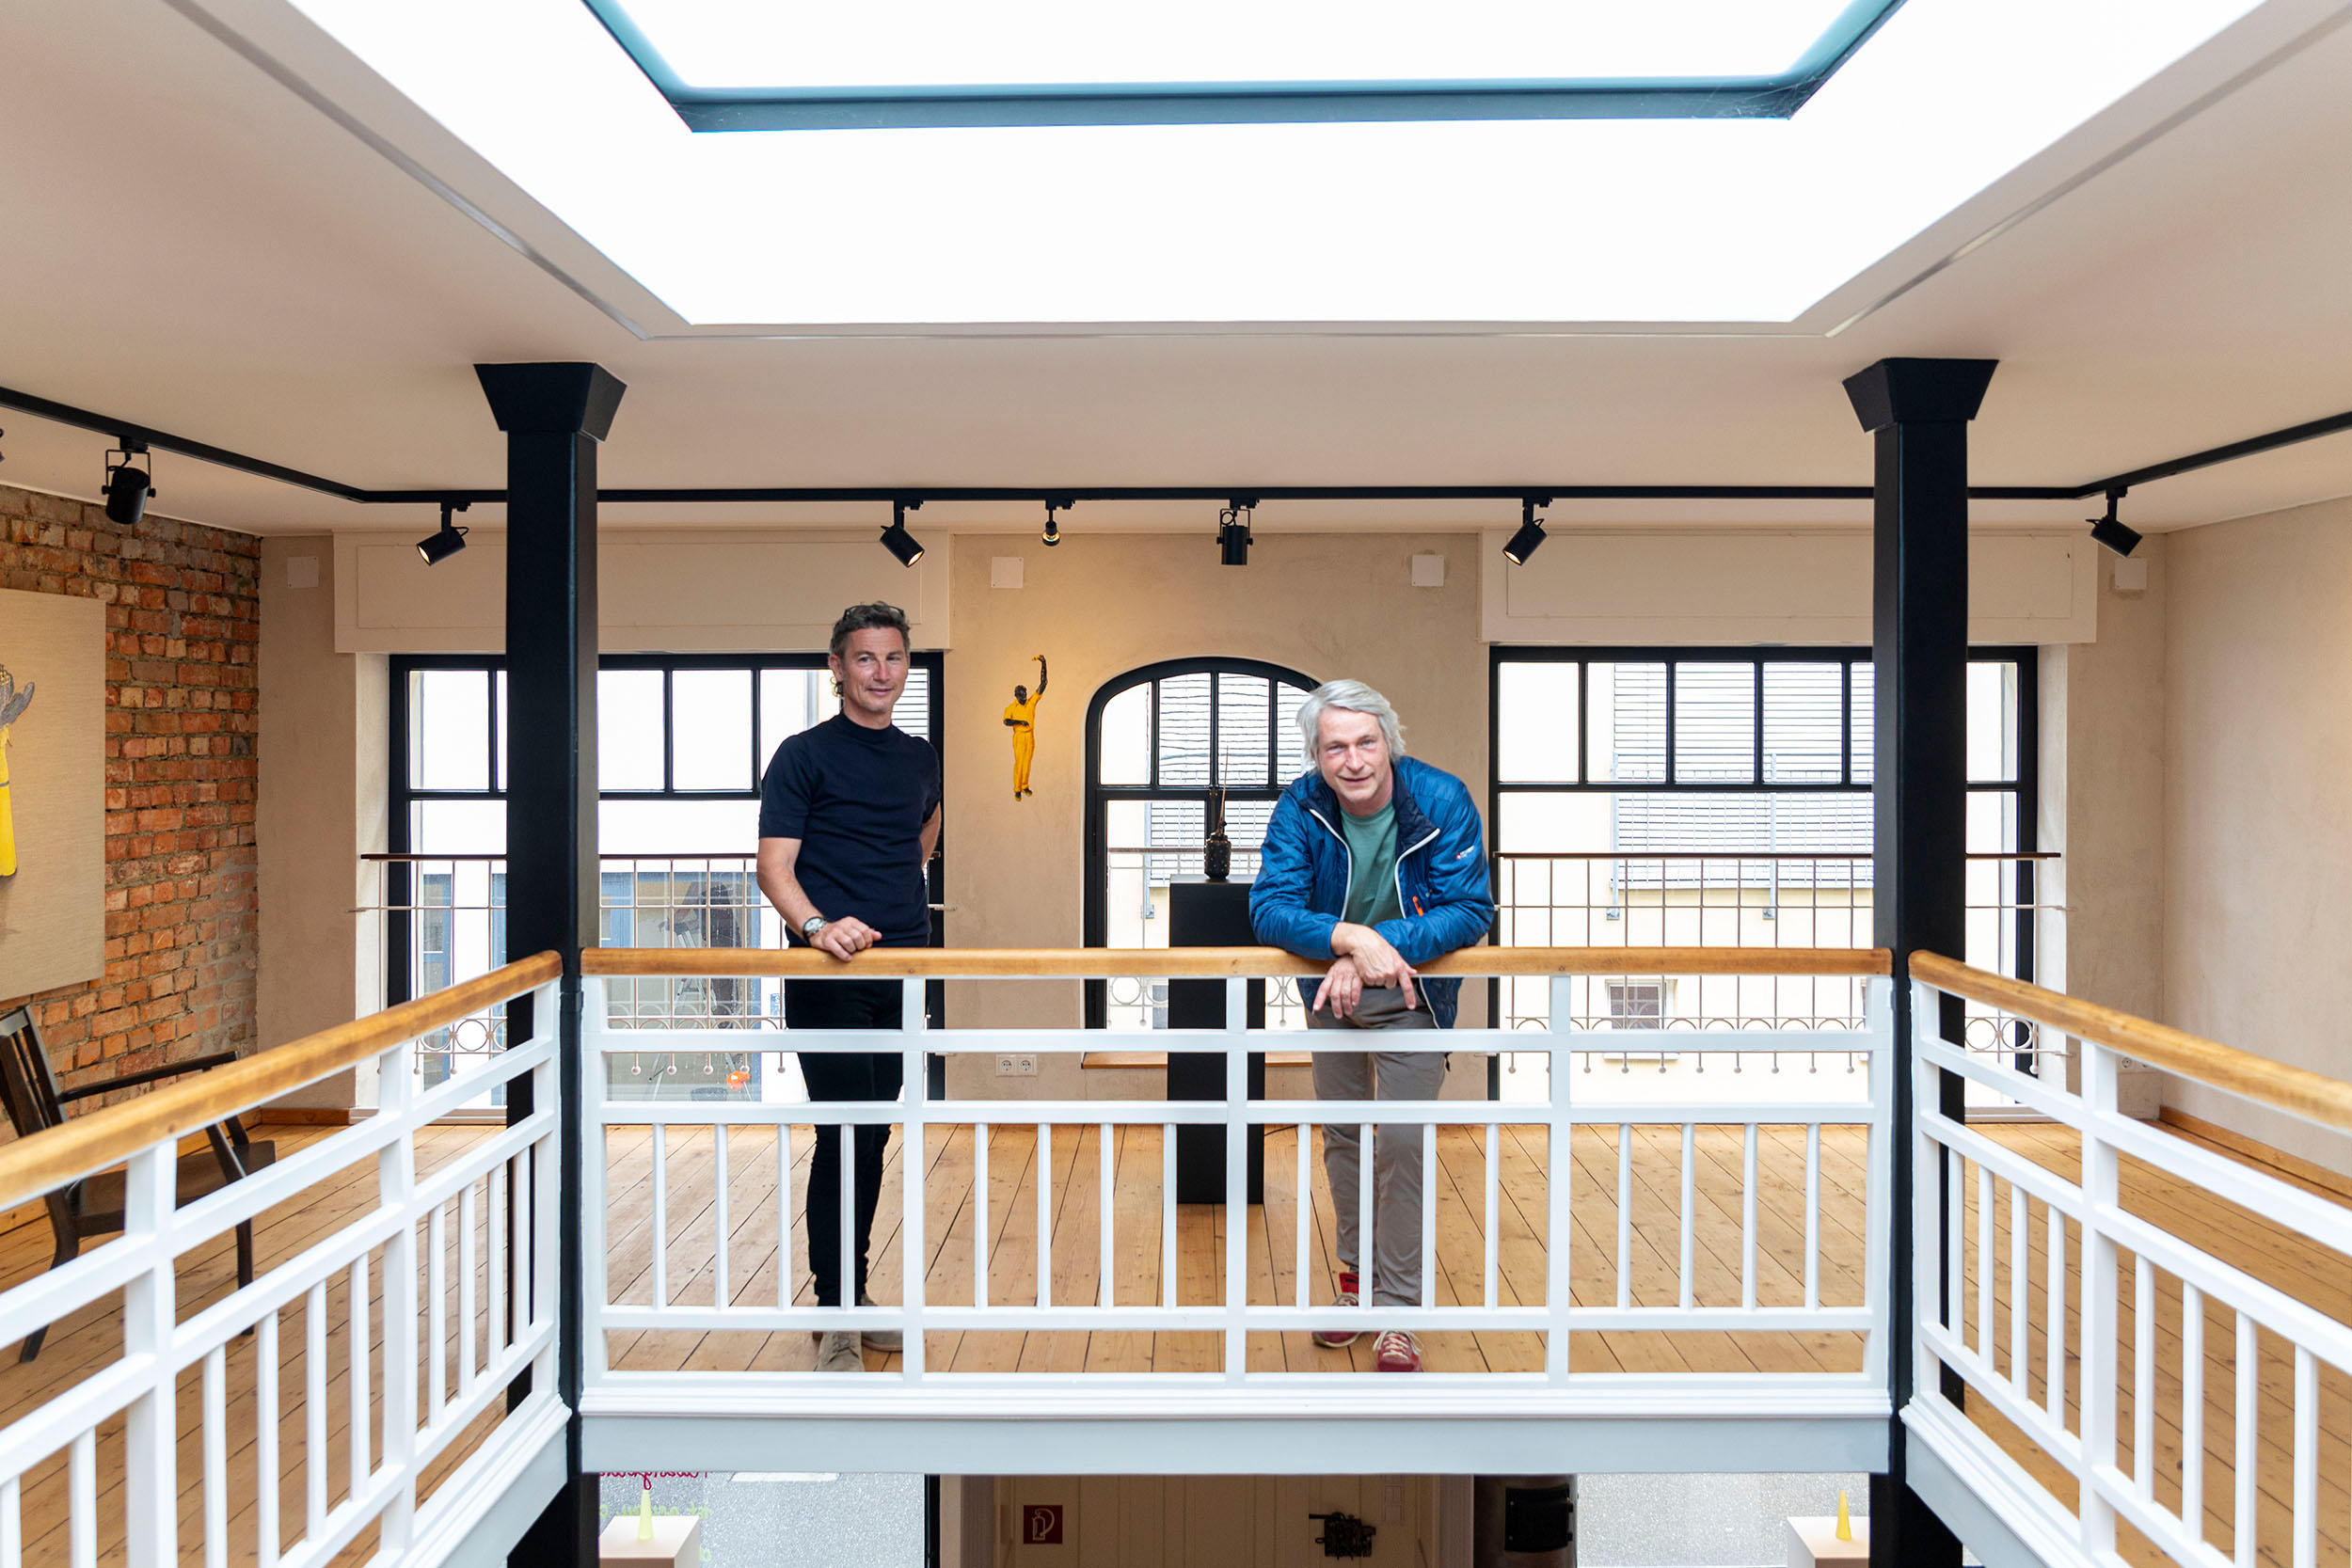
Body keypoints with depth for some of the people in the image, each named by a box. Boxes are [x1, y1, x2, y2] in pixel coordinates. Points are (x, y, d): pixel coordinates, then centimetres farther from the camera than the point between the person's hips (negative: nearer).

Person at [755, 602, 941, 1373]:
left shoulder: (921, 758, 13)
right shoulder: (804, 755, -3)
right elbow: (773, 866, -12)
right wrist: (816, 924, -29)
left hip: (902, 967, 6)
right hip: (828, 971, -6)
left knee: (875, 1134, 11)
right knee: (845, 1133, -9)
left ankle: (855, 1293, 24)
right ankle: (835, 1316, 1)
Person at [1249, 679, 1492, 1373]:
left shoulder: (1441, 800, -23)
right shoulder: (1300, 808, -19)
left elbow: (1471, 910, -25)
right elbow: (1270, 908, -26)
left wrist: (1378, 949, -36)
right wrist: (1350, 939, -43)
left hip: (1412, 994, -3)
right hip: (1331, 991, 3)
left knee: (1402, 1143, -7)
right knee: (1342, 1135, 16)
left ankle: (1397, 1310, 8)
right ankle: (1357, 1276, 37)